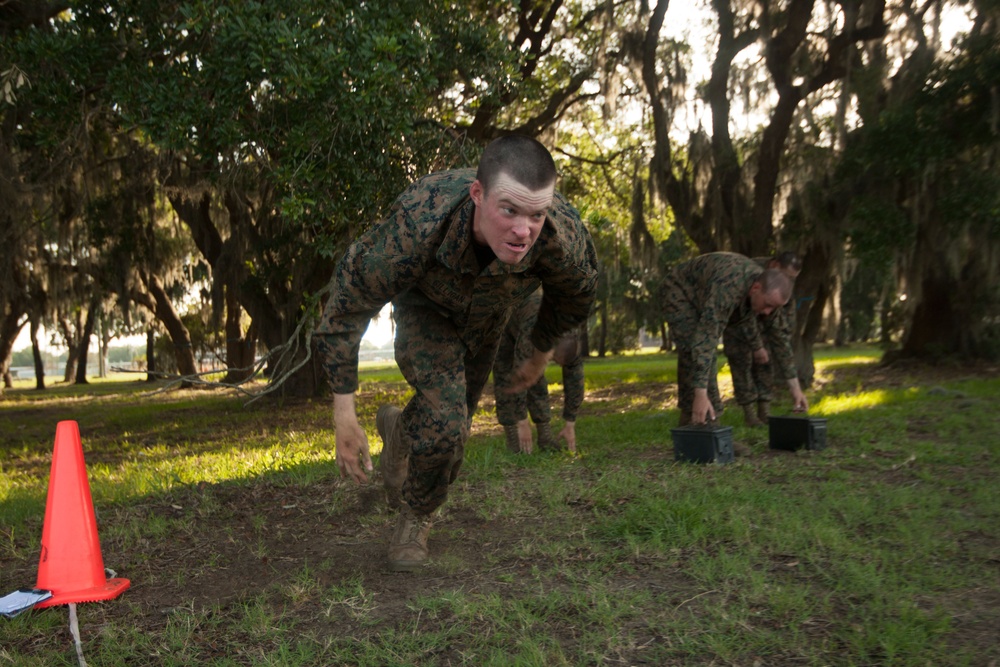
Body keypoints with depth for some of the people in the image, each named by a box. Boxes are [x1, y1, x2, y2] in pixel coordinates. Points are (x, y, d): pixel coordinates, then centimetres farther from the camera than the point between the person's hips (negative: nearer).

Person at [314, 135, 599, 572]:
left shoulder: (563, 236, -39)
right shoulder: (417, 223, -46)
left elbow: (574, 296, -12)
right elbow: (347, 304, -31)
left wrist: (540, 355, 4)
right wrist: (344, 415, -31)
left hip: (487, 313, 4)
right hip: (423, 302, -3)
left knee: (455, 418, 17)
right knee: (445, 420, -21)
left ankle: (399, 429, 54)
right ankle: (416, 516, 10)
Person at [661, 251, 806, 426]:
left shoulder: (769, 291, -18)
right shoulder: (727, 288, -42)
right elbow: (705, 337, -48)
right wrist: (700, 394, -53)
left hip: (701, 299, 8)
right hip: (679, 293, -8)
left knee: (706, 358, 4)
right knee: (693, 357, -20)